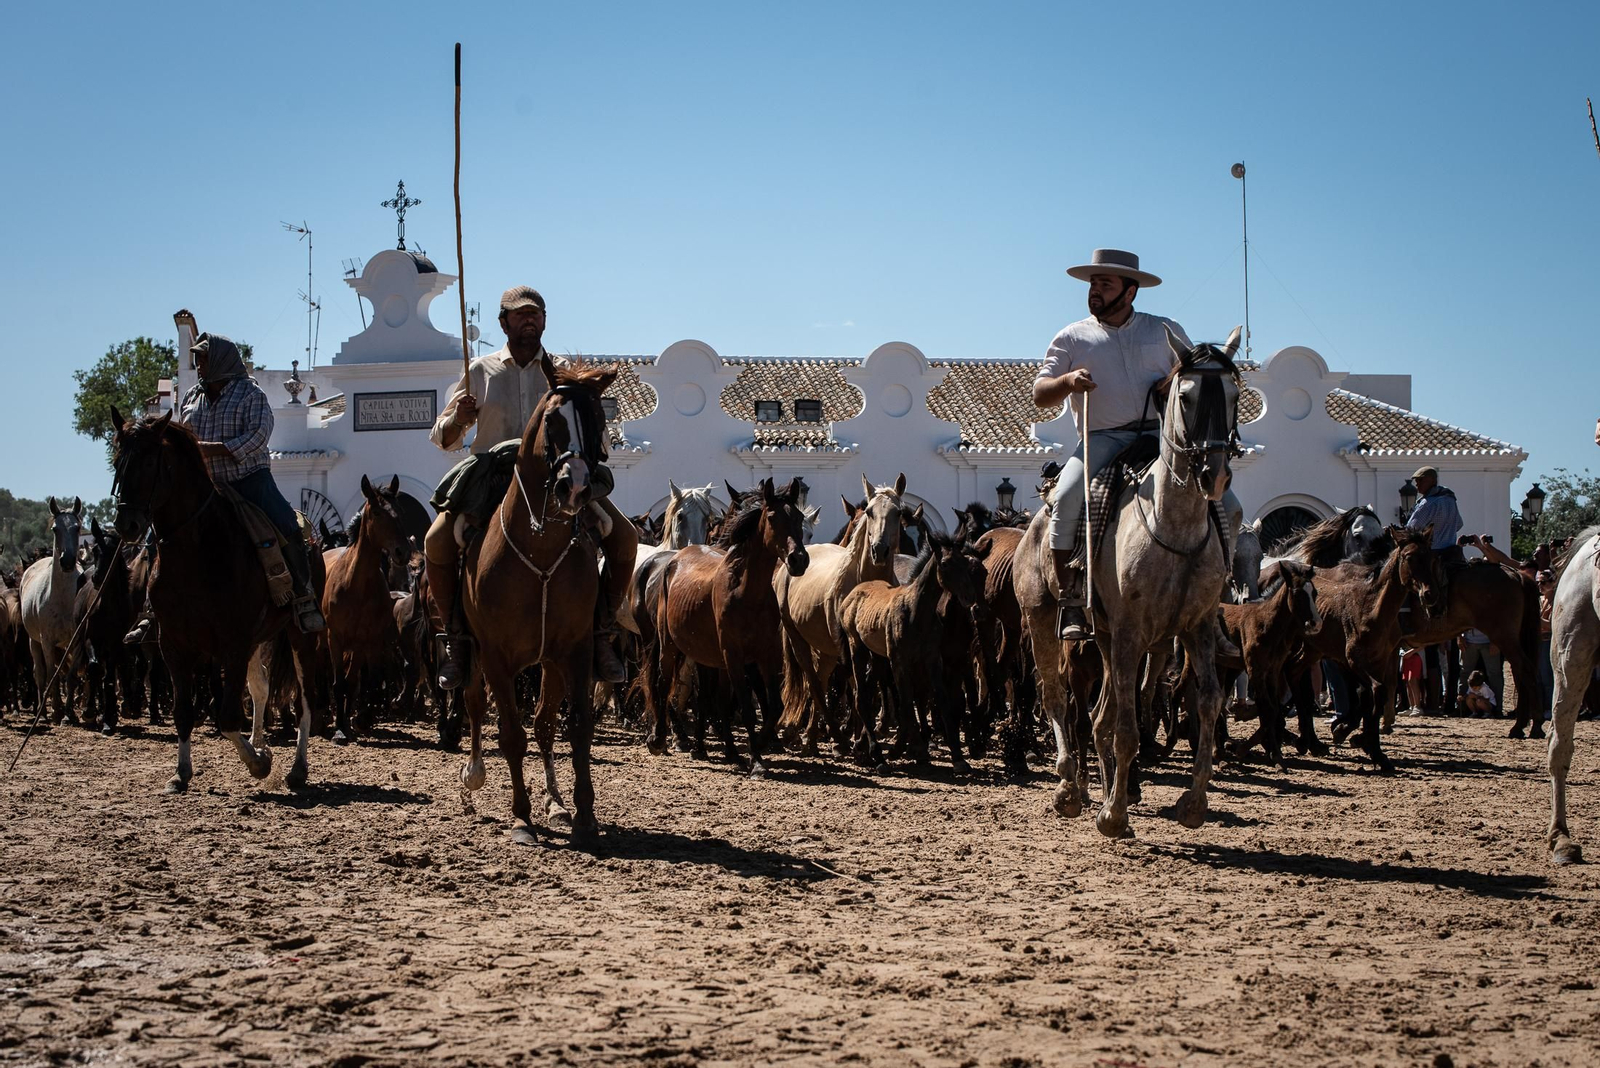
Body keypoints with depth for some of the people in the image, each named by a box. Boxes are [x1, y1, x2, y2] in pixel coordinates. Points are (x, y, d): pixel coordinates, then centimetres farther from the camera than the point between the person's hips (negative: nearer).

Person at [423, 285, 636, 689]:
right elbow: (443, 438, 11)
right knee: (437, 542, -25)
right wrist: (458, 419, -11)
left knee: (625, 537, -17)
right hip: (491, 478, -1)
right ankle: (455, 637, -9)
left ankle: (603, 632, -4)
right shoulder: (480, 372, 9)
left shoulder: (563, 372, 10)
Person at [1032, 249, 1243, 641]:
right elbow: (1040, 395, 8)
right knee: (1066, 499, -30)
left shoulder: (1166, 331, 14)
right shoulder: (1073, 338, 11)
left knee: (1228, 508, -12)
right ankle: (1071, 601, -18)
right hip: (1101, 440, -1)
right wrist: (1068, 381, -13)